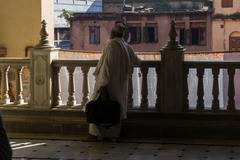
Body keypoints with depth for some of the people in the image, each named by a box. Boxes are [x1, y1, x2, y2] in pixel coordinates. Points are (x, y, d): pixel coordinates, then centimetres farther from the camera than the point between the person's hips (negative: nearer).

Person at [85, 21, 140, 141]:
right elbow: (136, 61, 22)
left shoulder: (111, 45, -15)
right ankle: (114, 134, 11)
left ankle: (95, 134, 1)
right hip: (120, 83, 7)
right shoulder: (126, 47, 7)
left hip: (109, 82, -7)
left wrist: (103, 83, -25)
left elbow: (107, 65, -22)